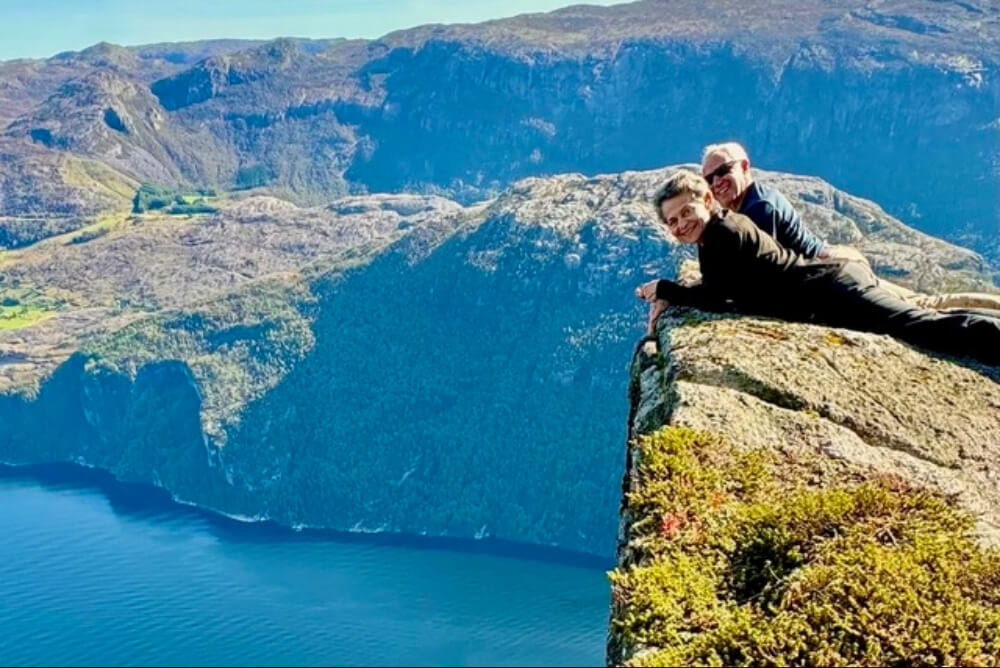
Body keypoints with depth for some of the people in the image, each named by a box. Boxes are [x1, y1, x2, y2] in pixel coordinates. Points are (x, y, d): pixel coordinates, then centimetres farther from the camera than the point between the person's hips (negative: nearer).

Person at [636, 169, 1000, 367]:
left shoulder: (723, 232, -13)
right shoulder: (715, 234, 15)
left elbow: (718, 296, -17)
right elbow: (715, 291, 19)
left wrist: (663, 289, -6)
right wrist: (669, 298, 2)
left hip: (835, 290, -10)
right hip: (834, 280, 10)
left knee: (923, 326, -16)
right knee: (920, 320, 19)